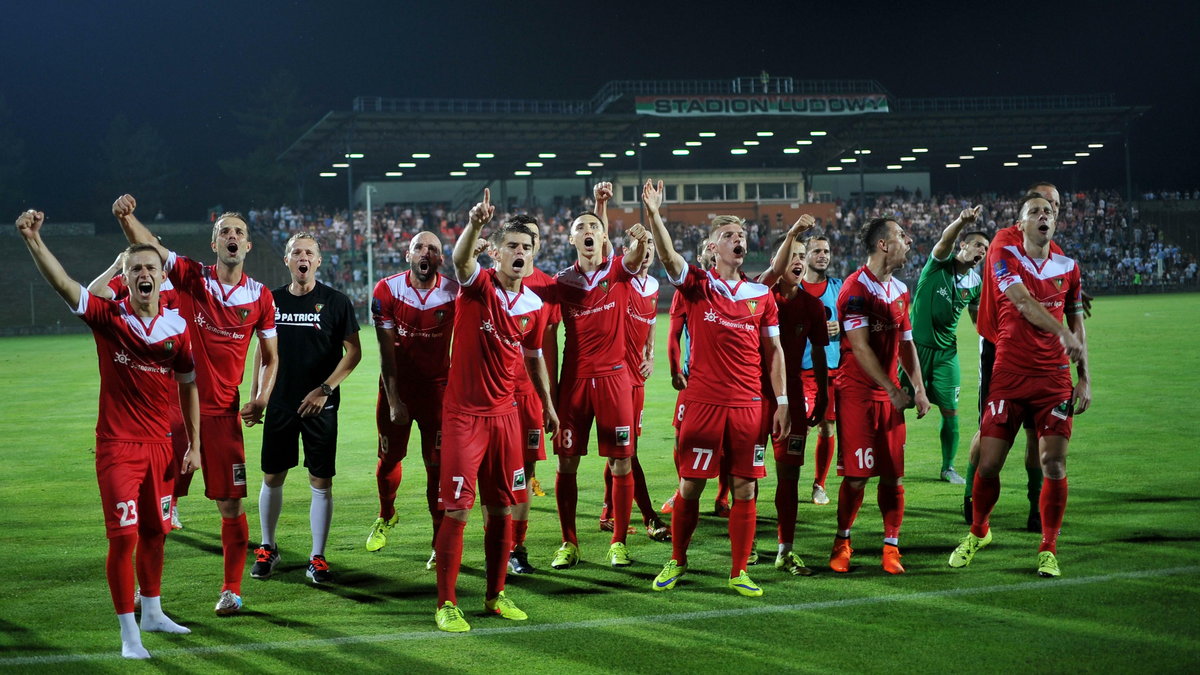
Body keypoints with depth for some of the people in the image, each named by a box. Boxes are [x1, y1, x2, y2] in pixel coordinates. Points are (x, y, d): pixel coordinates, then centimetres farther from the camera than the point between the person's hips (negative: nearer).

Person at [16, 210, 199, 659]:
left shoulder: (178, 327, 1)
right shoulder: (107, 316, -7)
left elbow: (187, 386, 10)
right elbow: (61, 283, -21)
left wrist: (194, 445, 9)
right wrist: (33, 240, -37)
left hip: (159, 445, 4)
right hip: (117, 445, -4)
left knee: (154, 533, 15)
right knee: (124, 536, -9)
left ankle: (152, 613, 36)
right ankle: (129, 634, 0)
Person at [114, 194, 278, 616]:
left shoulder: (260, 297, 4)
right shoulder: (192, 277, 0)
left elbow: (270, 356, 14)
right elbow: (147, 245, -12)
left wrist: (262, 398, -3)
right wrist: (125, 216, -33)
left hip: (223, 413, 1)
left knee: (231, 503, 1)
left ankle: (231, 589, 15)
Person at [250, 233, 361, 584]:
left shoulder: (336, 302, -3)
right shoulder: (273, 300, 7)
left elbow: (353, 351, -3)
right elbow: (262, 350, 16)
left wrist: (325, 389, -11)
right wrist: (255, 395, 12)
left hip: (319, 405, -3)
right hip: (280, 402, 3)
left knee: (321, 481, -1)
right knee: (272, 477, 8)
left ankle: (317, 558, 7)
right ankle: (267, 548, 25)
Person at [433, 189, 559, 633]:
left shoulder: (533, 306, 6)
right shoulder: (478, 286, -9)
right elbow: (460, 259, -32)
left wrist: (548, 404, 24)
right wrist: (474, 224, -51)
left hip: (505, 413, 5)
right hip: (463, 413, -5)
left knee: (502, 509, 9)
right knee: (457, 510, -6)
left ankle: (496, 596, 23)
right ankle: (446, 603, 2)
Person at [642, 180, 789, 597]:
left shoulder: (761, 295, 9)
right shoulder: (697, 285, 1)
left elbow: (773, 351, 11)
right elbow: (668, 256, -17)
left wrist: (782, 402, 6)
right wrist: (654, 214, -33)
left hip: (748, 406, 2)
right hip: (702, 403, -2)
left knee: (745, 488, 3)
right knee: (690, 486, 4)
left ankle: (739, 571, 12)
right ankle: (676, 561, 21)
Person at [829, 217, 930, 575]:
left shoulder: (900, 290, 13)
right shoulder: (855, 288, -12)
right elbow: (860, 348, -16)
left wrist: (918, 388, 10)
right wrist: (894, 390, -17)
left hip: (889, 394, 7)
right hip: (857, 393, -7)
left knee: (893, 475, 4)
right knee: (856, 475, -4)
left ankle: (891, 547, 11)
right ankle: (842, 543, 12)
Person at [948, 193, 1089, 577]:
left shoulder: (1068, 268, 10)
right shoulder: (1006, 258, -1)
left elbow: (1076, 324, 16)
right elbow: (1024, 304, -16)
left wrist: (1084, 377, 11)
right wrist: (1062, 333, -27)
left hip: (1054, 378, 2)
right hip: (1009, 376, -2)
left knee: (1054, 463, -6)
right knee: (988, 463, -1)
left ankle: (1048, 550, 8)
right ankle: (978, 532, 25)